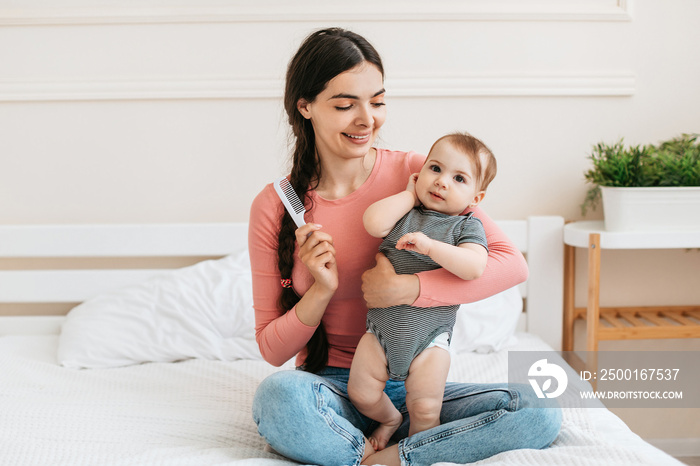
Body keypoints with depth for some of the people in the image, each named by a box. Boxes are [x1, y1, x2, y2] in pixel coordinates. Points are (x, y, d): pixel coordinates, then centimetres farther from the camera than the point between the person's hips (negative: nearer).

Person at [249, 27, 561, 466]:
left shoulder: (416, 174, -3)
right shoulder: (275, 207, -3)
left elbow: (513, 264, -11)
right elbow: (272, 349, 0)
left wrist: (405, 288, -20)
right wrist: (321, 290, -19)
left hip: (414, 387, 1)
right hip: (331, 388, -1)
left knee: (542, 414, -21)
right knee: (276, 395, -35)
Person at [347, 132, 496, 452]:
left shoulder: (467, 226, -2)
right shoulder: (404, 212, 5)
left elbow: (474, 268, -20)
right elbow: (373, 223, -16)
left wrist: (429, 245, -27)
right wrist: (410, 196, -5)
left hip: (430, 336, -2)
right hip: (381, 328, 3)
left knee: (425, 410, -13)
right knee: (361, 393, -2)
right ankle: (390, 418, 31)